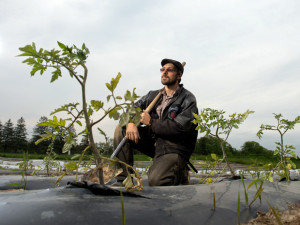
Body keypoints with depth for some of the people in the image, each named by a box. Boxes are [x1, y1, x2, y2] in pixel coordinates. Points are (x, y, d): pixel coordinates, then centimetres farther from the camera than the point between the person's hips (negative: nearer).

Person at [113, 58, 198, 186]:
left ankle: (180, 173, 6)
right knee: (121, 129, -9)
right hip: (154, 142, 6)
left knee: (155, 181, -29)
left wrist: (151, 123, -15)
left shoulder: (188, 99, -8)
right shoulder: (153, 95, 10)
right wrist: (130, 123, -14)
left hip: (175, 149, -6)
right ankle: (123, 179, -8)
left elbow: (180, 128, -20)